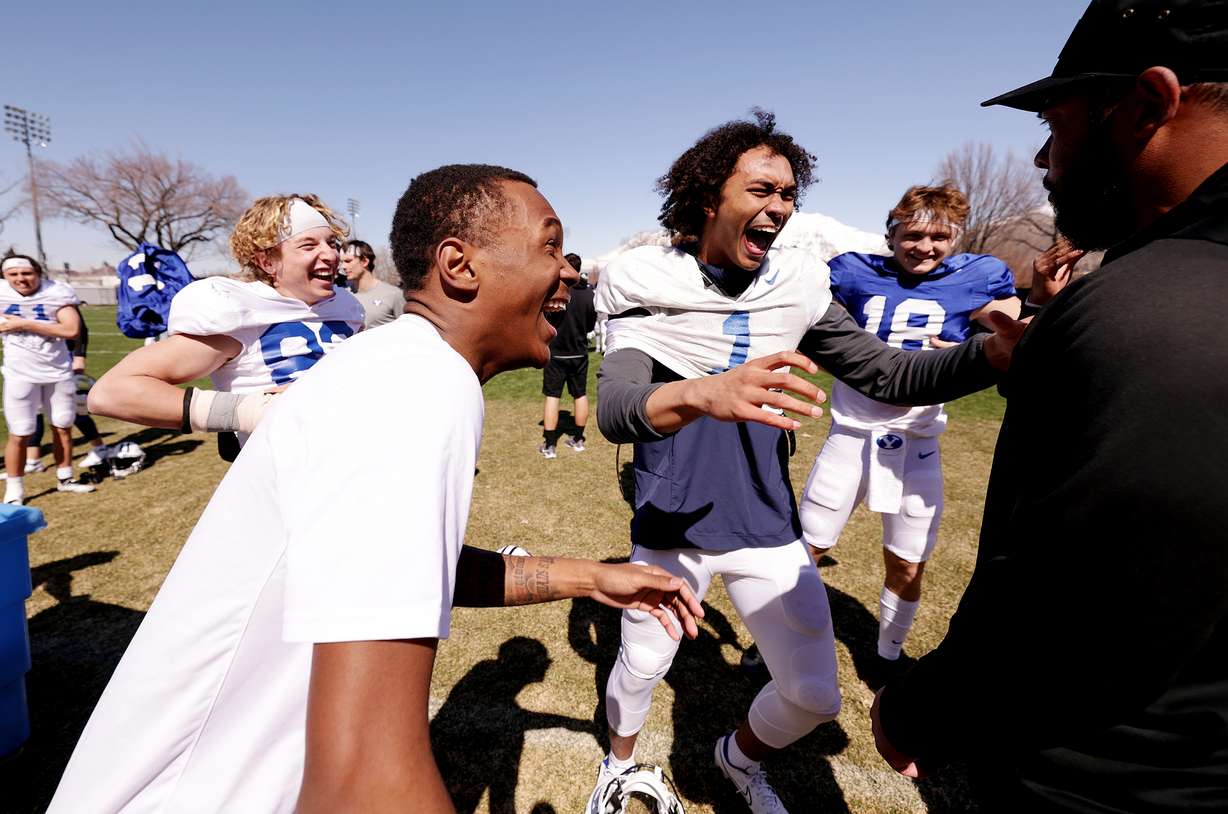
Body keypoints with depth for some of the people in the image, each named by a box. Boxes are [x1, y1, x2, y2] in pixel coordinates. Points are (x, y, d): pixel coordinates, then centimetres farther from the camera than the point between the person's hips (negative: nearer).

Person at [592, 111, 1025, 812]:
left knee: (814, 696, 12)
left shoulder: (798, 286, -4)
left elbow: (885, 374, -2)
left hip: (769, 530, 3)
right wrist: (701, 394, -49)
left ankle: (741, 755, 48)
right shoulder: (648, 287, -14)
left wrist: (994, 353, -20)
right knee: (640, 669, 16)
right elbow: (614, 410, -28)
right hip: (671, 529, -2)